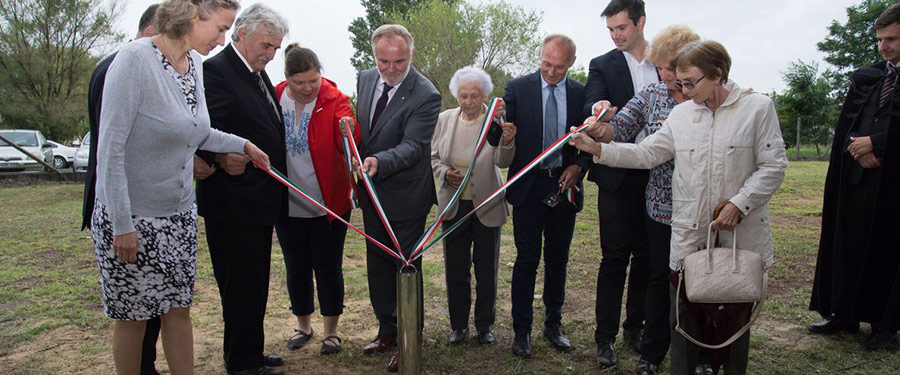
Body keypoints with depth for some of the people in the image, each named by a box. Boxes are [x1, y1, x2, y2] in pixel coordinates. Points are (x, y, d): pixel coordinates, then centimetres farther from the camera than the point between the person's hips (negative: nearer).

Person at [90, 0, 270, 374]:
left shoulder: (195, 65, 3)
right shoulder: (135, 58, -18)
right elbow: (110, 148, -18)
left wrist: (243, 145, 13)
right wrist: (123, 225, -18)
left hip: (180, 214, 6)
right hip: (130, 218, -6)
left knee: (179, 307, 13)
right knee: (132, 315, 9)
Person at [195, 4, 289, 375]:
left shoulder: (259, 75, 15)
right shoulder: (216, 70, -13)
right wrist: (220, 157, -37)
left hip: (261, 202, 9)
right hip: (233, 204, -9)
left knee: (254, 283, 18)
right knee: (240, 285, 2)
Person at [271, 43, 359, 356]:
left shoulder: (334, 99, -8)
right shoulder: (273, 99, -1)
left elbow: (348, 144, -21)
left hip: (329, 203, -3)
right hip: (287, 204, 3)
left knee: (328, 266, 5)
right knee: (296, 268, 14)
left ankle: (331, 331, 22)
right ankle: (303, 326, 34)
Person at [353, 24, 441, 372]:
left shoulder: (425, 95, -19)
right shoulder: (365, 79, 2)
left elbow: (412, 146, -25)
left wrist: (379, 161, -42)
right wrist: (359, 166, 10)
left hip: (405, 195, -7)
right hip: (371, 191, 7)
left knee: (406, 267, 5)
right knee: (377, 264, 17)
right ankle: (387, 330, 35)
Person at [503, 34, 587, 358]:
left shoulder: (581, 94, 3)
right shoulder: (517, 88, -2)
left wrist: (579, 166, -10)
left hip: (565, 186, 3)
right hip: (529, 187, -2)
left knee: (558, 259, 13)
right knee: (527, 260, 2)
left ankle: (553, 324, 29)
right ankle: (521, 330, 15)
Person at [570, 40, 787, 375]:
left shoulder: (758, 107, -2)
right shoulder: (680, 114, 9)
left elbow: (772, 166, -5)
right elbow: (646, 153, 7)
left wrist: (738, 204, -15)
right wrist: (599, 149, -3)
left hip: (741, 235, -2)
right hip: (689, 236, 2)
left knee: (737, 316, 12)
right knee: (685, 314, 7)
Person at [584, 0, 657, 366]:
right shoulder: (602, 65, 2)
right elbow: (592, 110, -11)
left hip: (659, 176, 3)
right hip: (618, 176, -3)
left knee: (646, 256, 12)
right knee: (615, 258, 1)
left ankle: (635, 326, 28)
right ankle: (605, 336, 12)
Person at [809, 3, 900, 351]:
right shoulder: (866, 77, 10)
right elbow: (846, 124, 5)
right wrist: (861, 148, -10)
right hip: (857, 179, 4)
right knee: (848, 247, 9)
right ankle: (843, 314, 21)